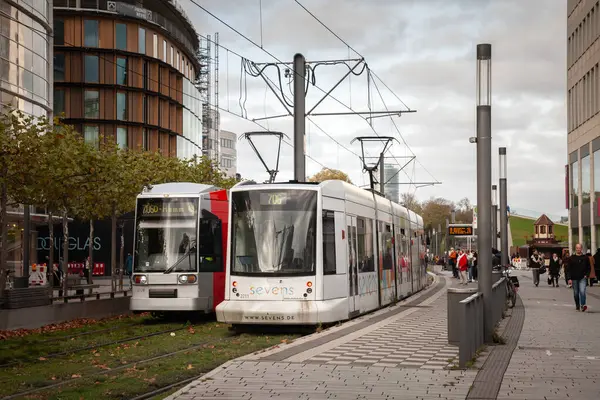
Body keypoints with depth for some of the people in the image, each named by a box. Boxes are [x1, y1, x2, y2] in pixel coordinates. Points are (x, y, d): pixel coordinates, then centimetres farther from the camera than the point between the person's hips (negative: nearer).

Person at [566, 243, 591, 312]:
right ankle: (577, 306, 23)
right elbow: (568, 269, 2)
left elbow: (588, 268, 13)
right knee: (576, 293, 9)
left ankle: (583, 305, -20)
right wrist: (569, 278, -6)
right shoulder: (572, 258, 2)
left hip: (582, 278, -1)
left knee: (582, 291, -19)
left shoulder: (585, 258, 4)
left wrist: (586, 275, -2)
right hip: (574, 279, 1)